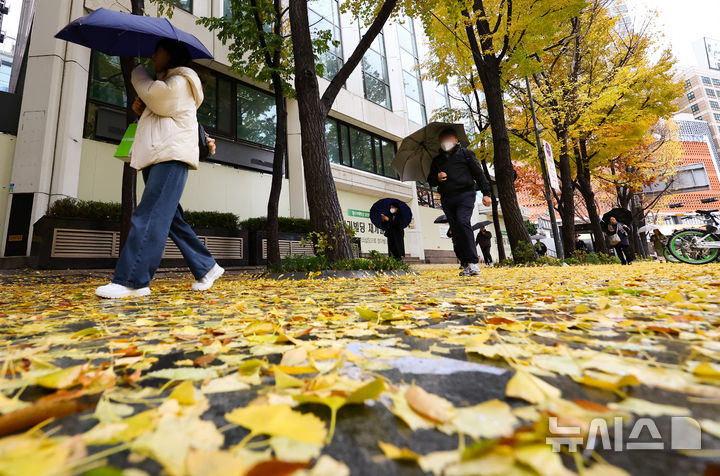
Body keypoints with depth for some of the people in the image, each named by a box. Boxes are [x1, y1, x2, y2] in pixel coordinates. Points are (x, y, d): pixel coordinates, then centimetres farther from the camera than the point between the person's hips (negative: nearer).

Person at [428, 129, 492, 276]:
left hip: (465, 194, -4)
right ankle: (467, 265, 3)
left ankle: (473, 263, -22)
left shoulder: (465, 153, 13)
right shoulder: (437, 160, 23)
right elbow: (430, 180, 24)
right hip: (447, 199, 4)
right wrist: (437, 178, -1)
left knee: (462, 222, -25)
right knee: (456, 231, -2)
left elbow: (479, 173, 7)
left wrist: (486, 193, -2)